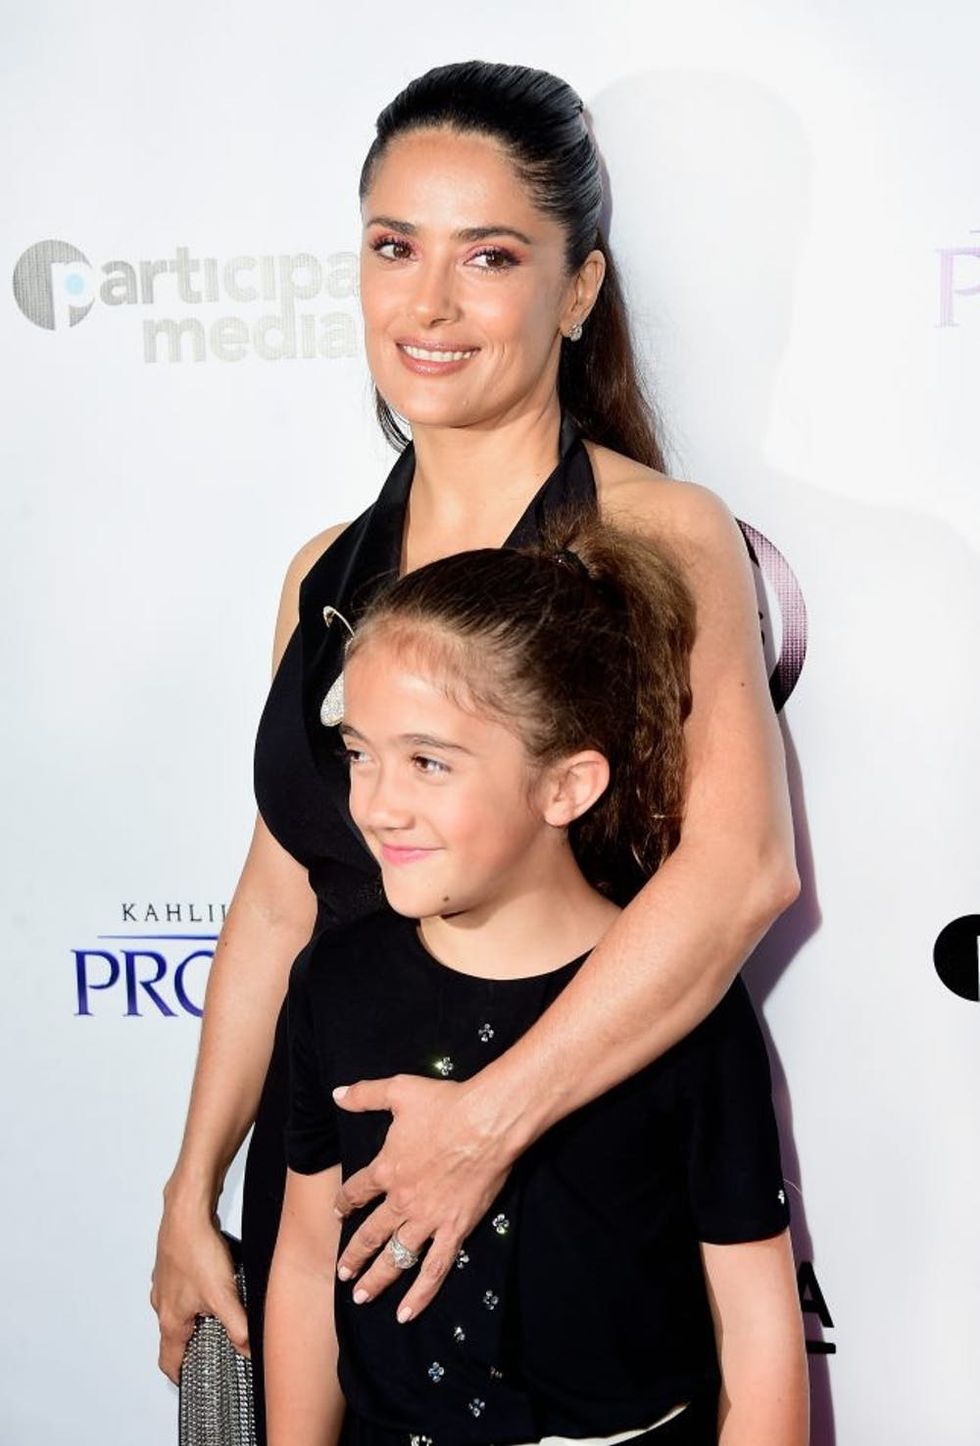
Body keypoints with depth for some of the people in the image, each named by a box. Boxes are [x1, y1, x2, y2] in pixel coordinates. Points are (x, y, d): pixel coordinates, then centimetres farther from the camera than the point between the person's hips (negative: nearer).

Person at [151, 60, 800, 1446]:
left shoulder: (660, 536, -12)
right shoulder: (326, 575, 5)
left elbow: (743, 864, -27)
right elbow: (280, 898, 9)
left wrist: (492, 1117, -28)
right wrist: (193, 1192, 11)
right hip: (326, 1165, 5)